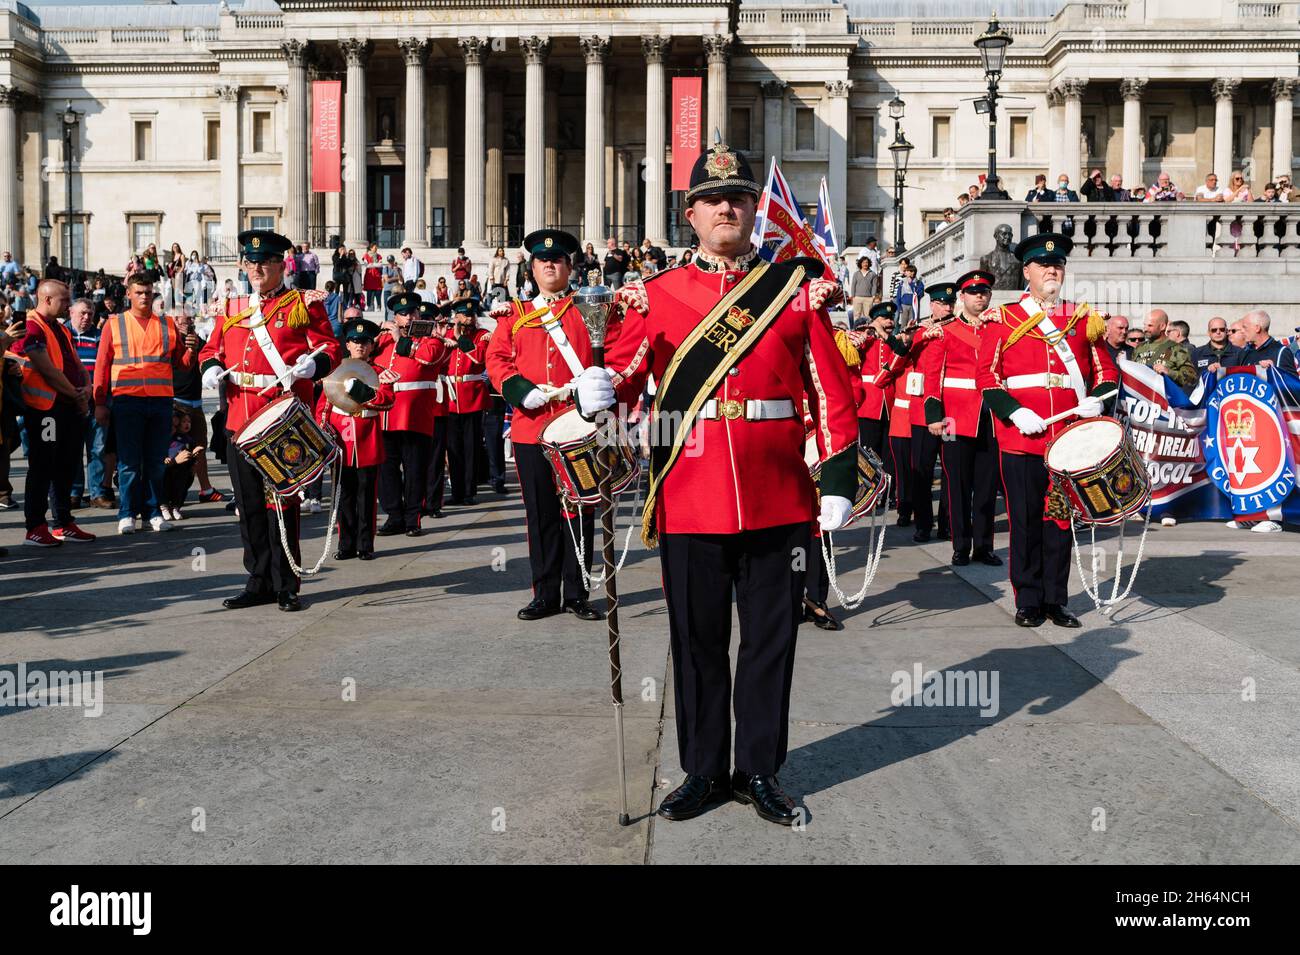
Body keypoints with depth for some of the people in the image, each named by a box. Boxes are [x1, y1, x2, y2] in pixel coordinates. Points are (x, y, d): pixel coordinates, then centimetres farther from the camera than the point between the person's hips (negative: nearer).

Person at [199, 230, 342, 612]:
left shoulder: (303, 305, 2)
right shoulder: (232, 309, 16)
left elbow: (330, 347, -2)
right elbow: (212, 348, 23)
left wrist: (312, 364, -23)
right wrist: (211, 368, 1)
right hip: (240, 420, 5)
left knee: (282, 502, -2)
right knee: (248, 504, 9)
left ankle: (286, 587, 8)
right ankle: (259, 583, 20)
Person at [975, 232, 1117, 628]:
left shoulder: (1083, 319, 13)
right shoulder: (1002, 319, 4)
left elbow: (1106, 371, 14)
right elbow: (987, 375, -1)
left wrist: (1096, 401, -7)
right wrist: (1015, 412, -15)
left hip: (1069, 438, 3)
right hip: (1021, 439, -2)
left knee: (1061, 518, 7)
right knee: (1025, 520, 2)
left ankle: (1056, 600, 17)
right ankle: (1029, 601, 12)